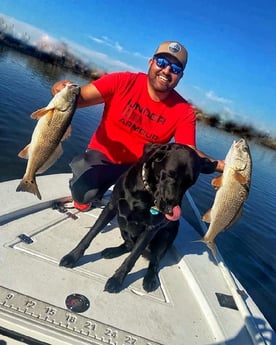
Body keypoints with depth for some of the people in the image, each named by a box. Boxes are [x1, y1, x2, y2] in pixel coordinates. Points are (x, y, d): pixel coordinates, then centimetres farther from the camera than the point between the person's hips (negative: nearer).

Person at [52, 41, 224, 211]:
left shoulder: (184, 111, -12)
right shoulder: (123, 82, -15)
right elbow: (80, 97, -19)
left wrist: (221, 165, -34)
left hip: (140, 165, 3)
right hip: (102, 154, -2)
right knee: (83, 192, -26)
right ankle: (82, 195, 17)